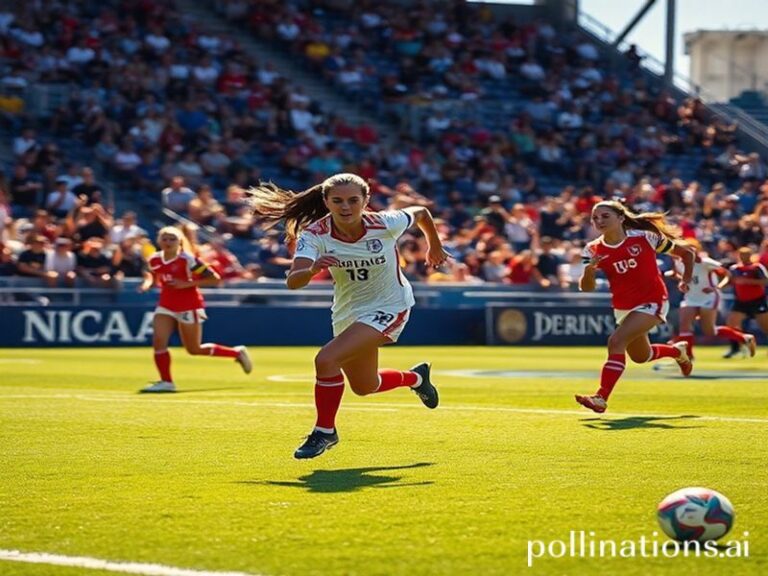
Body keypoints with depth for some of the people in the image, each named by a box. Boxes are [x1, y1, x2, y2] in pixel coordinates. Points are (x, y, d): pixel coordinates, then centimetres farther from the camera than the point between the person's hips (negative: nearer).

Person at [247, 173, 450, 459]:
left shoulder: (385, 224, -24)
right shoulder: (314, 234, -21)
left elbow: (421, 212, -2)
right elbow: (292, 281, -34)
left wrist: (434, 246, 15)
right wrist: (312, 269, -56)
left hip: (388, 307, -5)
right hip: (347, 313, 5)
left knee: (326, 360, -25)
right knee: (364, 387, 22)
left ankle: (324, 431, -4)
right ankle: (416, 377, 53)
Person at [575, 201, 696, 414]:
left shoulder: (644, 237, -14)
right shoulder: (593, 250, -6)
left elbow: (686, 252, -2)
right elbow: (586, 288, -15)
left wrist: (686, 280, -9)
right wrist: (589, 270, -34)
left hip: (651, 302, -6)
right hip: (622, 307, 6)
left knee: (616, 341, -26)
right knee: (641, 356, 23)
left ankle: (601, 398, -30)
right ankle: (677, 351, 54)